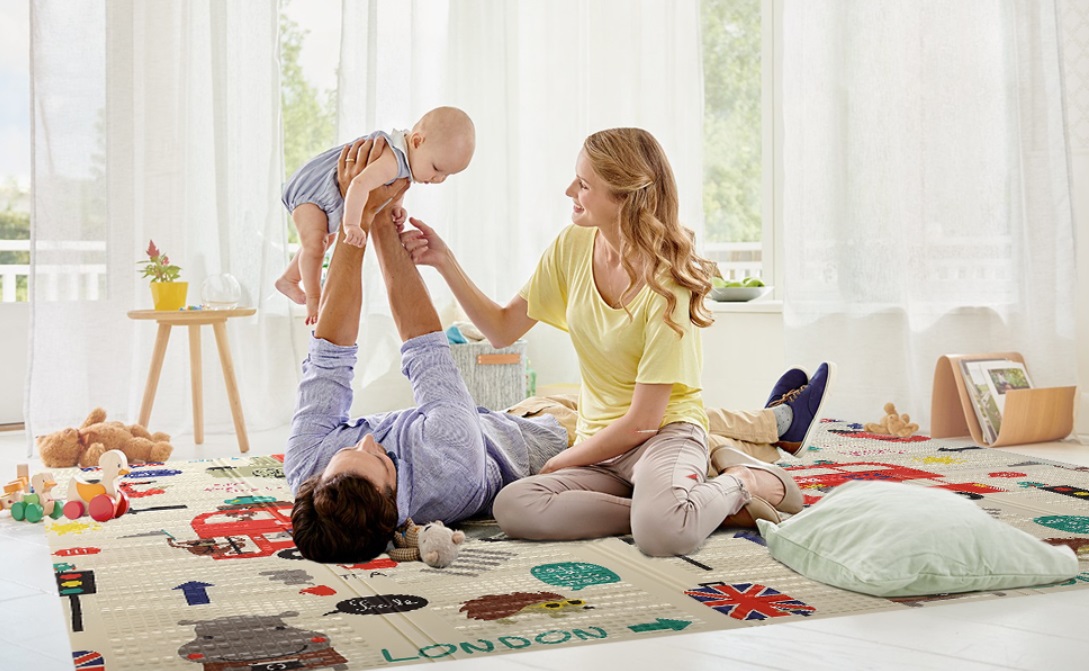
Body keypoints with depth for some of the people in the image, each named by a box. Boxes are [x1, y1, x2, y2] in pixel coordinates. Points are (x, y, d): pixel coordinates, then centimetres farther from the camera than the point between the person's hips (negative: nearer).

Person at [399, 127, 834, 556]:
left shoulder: (666, 285, -18)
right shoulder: (572, 246, 0)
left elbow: (643, 420, -16)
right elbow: (503, 330, 7)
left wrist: (563, 461, -8)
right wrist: (444, 262, -3)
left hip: (666, 431, -5)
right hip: (599, 442, 6)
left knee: (661, 532, -39)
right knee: (513, 508, -26)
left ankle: (741, 482, -7)